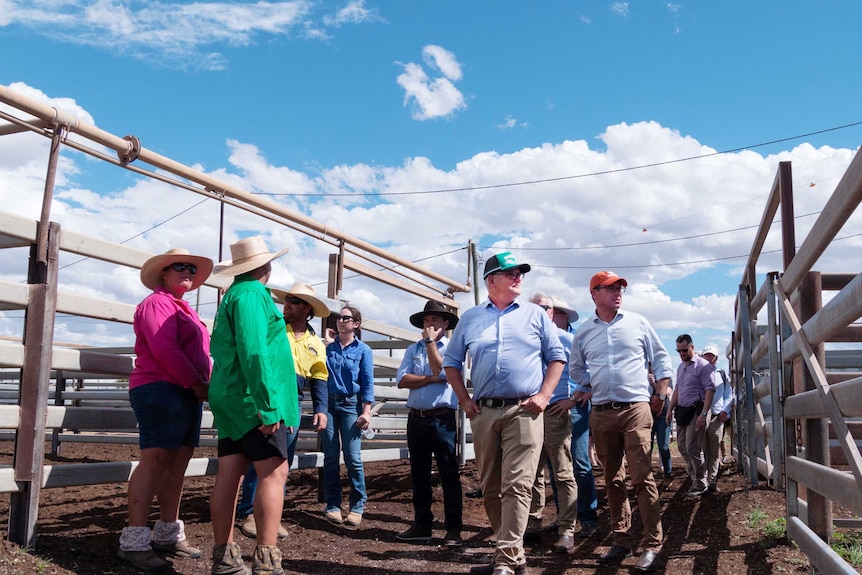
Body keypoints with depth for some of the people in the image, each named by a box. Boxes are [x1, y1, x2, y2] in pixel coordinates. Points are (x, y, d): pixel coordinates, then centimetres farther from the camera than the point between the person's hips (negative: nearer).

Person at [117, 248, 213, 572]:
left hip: (187, 395, 10)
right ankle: (134, 541, -10)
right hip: (161, 390, -10)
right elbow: (164, 351, -18)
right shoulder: (157, 303, -6)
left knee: (177, 463, 9)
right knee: (155, 460, -12)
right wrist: (198, 384, -14)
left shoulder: (183, 309, 24)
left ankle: (167, 534, 15)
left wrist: (205, 384, 7)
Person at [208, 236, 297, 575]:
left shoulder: (232, 295, 20)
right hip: (253, 398, -10)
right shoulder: (252, 293, -10)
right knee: (274, 472, -9)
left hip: (232, 398, 10)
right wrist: (269, 404, -24)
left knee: (228, 475, 7)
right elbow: (254, 351, -21)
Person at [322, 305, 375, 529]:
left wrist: (366, 411, -9)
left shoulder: (363, 350, 2)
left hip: (351, 405, -3)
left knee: (353, 457, -6)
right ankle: (332, 505, 12)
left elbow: (368, 383, -2)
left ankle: (357, 506, 4)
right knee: (330, 456, 5)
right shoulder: (328, 347, 10)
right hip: (328, 403, 3)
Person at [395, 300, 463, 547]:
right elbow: (402, 380, -1)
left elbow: (441, 371, -16)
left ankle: (453, 529, 2)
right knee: (419, 474, 11)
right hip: (416, 419, 5)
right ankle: (422, 525, 21)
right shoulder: (413, 349, 13)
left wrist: (431, 341, -9)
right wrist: (431, 379, -11)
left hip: (443, 419, -5)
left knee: (449, 475, -3)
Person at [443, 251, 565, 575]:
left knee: (516, 485, -12)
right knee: (490, 488, 8)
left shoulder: (535, 315, 8)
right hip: (484, 412, 3)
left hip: (523, 411, -3)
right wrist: (464, 400, 7)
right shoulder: (470, 318, 12)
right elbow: (451, 362, 17)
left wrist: (544, 395, -3)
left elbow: (556, 356, 9)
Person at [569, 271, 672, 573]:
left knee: (642, 478, -8)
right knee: (613, 480, 8)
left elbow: (660, 358, 10)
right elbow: (576, 368, 21)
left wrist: (661, 394, 4)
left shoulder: (637, 322, 6)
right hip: (601, 413, 3)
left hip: (636, 408, -2)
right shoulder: (583, 331, 9)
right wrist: (590, 387, 8)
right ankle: (621, 541, 17)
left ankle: (652, 545, -2)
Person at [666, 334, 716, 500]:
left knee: (693, 448, -8)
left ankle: (700, 485, 3)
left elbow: (710, 390, -16)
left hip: (696, 410, -8)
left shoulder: (703, 365, -11)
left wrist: (703, 414, -23)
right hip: (682, 410, 8)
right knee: (682, 446, 12)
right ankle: (694, 475, 28)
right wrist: (670, 409, 18)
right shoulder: (681, 366, 15)